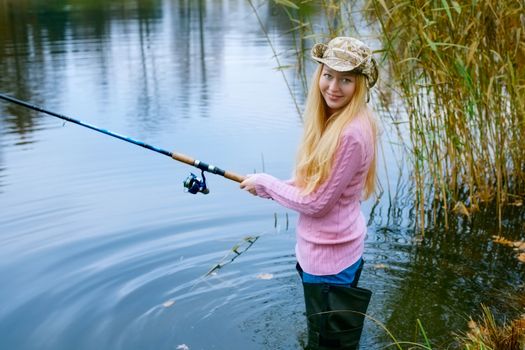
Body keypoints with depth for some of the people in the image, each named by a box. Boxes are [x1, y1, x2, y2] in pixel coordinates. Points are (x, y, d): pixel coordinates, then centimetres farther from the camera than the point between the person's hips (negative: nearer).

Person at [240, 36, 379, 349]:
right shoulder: (338, 120, 3)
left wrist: (265, 183, -10)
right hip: (329, 248, 9)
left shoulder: (351, 134, -27)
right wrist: (268, 187, 0)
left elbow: (316, 202, -22)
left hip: (329, 255, -9)